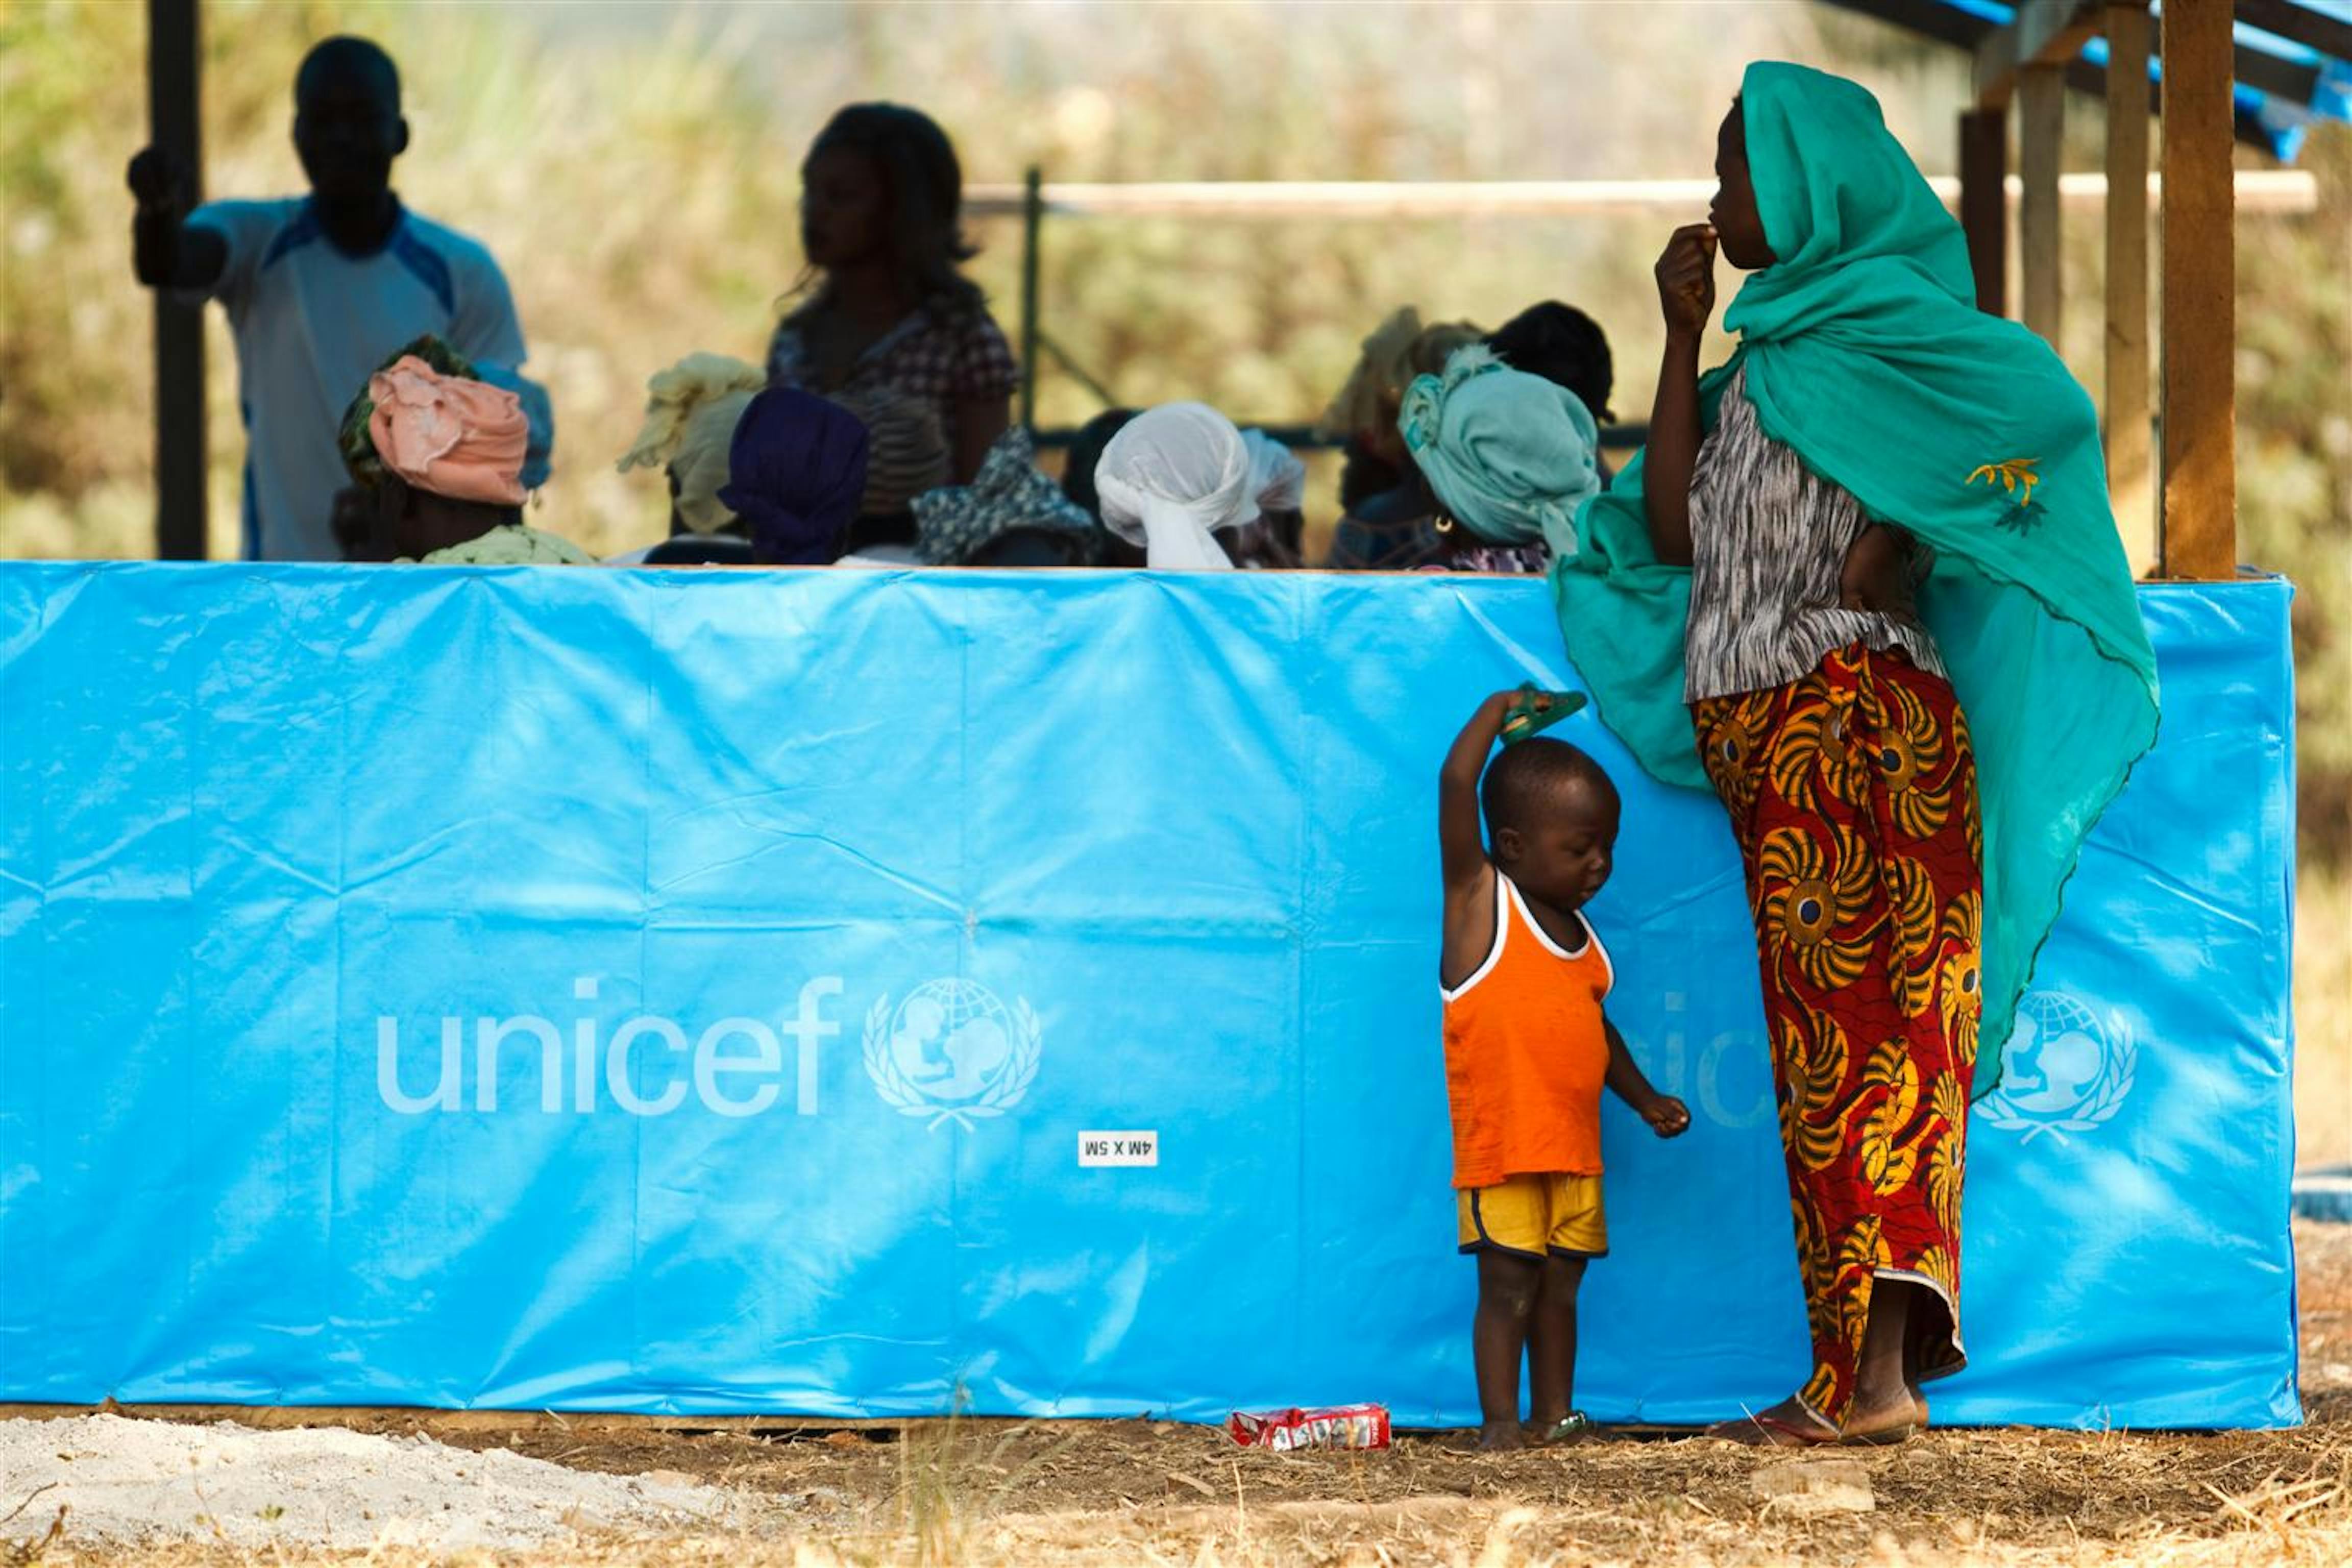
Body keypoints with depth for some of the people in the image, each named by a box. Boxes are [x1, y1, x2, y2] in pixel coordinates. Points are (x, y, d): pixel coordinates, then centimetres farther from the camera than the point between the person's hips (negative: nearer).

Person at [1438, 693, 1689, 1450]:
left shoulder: (1578, 932, 15)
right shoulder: (1479, 899, -5)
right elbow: (1456, 784, -15)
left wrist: (1644, 1097, 22)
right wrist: (1502, 709, -3)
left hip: (1574, 1148, 7)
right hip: (1499, 1144, -7)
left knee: (1561, 1283, 9)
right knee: (1508, 1285, -6)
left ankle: (1555, 1415, 15)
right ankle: (1500, 1421, -3)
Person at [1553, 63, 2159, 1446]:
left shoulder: (1884, 325, -4)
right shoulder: (1767, 354, 21)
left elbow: (2043, 408, -17)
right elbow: (1675, 531, 13)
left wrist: (1887, 546, -15)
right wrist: (1683, 338, 11)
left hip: (1850, 702, -9)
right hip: (1762, 734, 9)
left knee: (1854, 1025, -13)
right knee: (1827, 1038, 5)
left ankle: (1874, 1367, -18)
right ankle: (1868, 1367, 4)